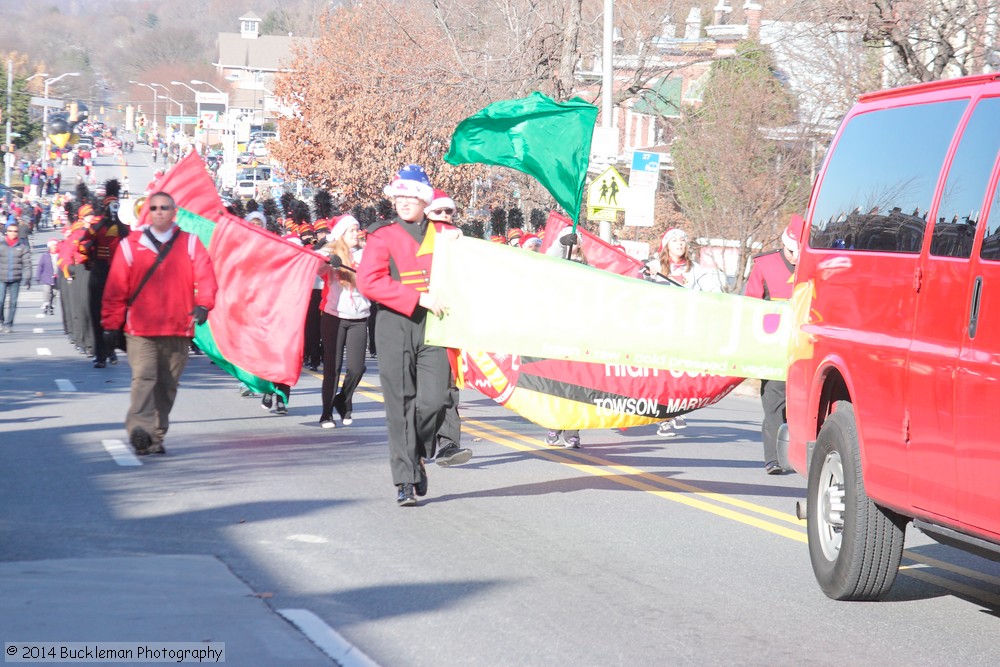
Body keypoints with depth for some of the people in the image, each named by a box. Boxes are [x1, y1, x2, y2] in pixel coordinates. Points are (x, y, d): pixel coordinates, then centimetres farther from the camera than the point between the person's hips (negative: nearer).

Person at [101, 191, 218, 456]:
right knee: (143, 378, -18)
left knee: (167, 385, 8)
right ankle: (139, 430, -29)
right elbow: (116, 286, 5)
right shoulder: (131, 244, 5)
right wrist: (111, 322, 3)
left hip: (178, 329, 2)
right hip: (140, 329, -2)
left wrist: (202, 305, -18)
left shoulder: (190, 244, 8)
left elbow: (205, 276, -1)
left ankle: (156, 436, 18)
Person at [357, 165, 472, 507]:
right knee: (400, 404, -3)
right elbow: (368, 281, -8)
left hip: (434, 325, 2)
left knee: (434, 399, -11)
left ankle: (418, 454, 17)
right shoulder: (382, 234, 5)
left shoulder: (444, 232, 13)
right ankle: (406, 481, 3)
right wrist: (419, 298, -15)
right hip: (395, 325, -1)